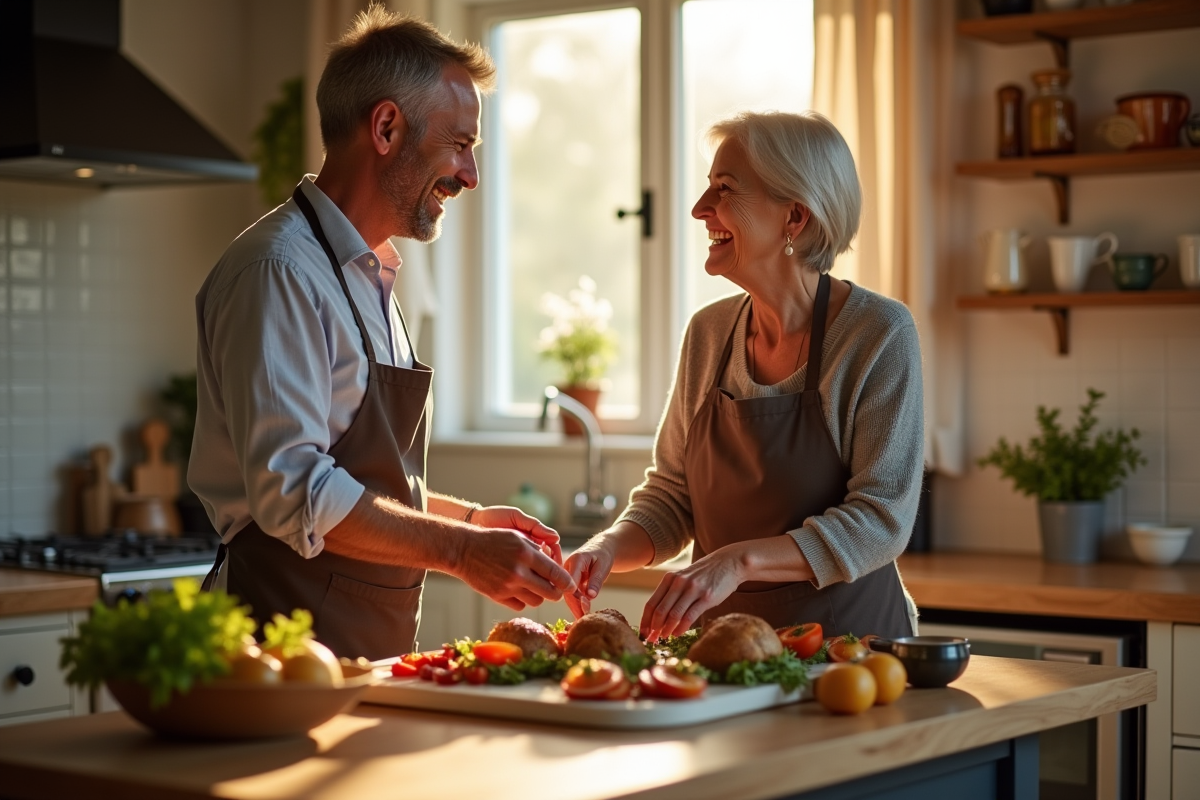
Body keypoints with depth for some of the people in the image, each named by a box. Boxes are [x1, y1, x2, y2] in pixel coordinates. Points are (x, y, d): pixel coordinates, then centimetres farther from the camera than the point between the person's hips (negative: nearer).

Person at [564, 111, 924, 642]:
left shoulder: (880, 333, -9)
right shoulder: (707, 332, 6)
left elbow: (882, 518, -14)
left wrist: (740, 561, -24)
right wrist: (610, 547, -8)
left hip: (846, 638, -3)